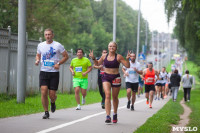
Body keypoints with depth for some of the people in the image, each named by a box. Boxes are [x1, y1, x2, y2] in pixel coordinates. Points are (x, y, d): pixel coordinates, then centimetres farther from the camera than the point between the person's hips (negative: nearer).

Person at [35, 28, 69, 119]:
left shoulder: (57, 45, -2)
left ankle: (53, 103, 34)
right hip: (43, 72, 2)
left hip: (54, 72, -2)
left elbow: (66, 56, 5)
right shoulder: (40, 45, 8)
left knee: (52, 94, -3)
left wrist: (58, 63, -9)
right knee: (44, 92, -12)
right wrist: (37, 60, 1)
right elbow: (38, 55, 24)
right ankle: (46, 112, 0)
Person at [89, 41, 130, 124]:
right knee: (107, 95, -15)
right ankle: (108, 116, -19)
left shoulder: (118, 57, -4)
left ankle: (115, 114, 34)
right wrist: (93, 58, 4)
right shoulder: (104, 56, 5)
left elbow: (127, 66, -5)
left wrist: (127, 59, -22)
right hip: (106, 77, 1)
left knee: (115, 97, 11)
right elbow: (97, 64, 20)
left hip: (116, 78, -1)